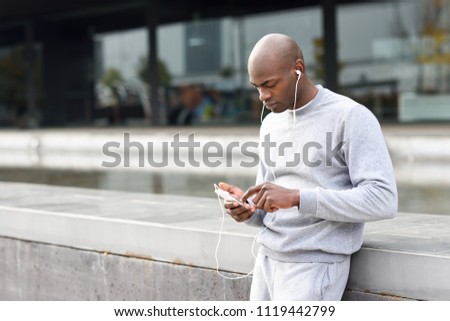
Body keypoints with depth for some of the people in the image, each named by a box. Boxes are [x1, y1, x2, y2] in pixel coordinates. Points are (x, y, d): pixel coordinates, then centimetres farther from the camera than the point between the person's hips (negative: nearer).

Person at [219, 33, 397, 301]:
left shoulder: (352, 118, -10)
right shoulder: (270, 124, 14)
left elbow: (383, 200, -19)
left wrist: (296, 197, -24)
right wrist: (249, 210, -5)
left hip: (314, 266, -7)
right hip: (268, 259, 7)